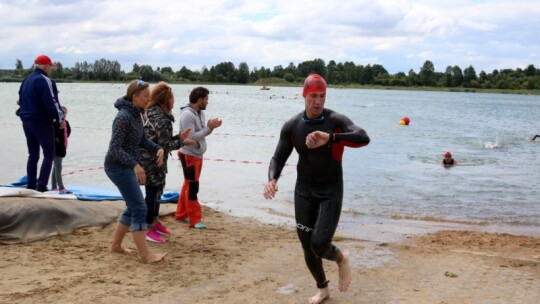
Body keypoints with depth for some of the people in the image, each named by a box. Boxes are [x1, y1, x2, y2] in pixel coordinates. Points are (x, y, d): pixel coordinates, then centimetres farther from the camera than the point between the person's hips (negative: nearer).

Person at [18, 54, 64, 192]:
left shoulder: (26, 80, 14)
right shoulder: (44, 80, -14)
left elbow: (21, 101, 19)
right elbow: (51, 102, -19)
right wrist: (60, 118, -10)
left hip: (27, 122, 8)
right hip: (42, 123, -8)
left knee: (33, 154, 15)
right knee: (49, 155, -2)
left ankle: (31, 185, 15)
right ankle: (41, 186, -10)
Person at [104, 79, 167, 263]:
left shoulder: (136, 114, 7)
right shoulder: (124, 117, -20)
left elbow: (142, 140, 16)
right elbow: (115, 149, -25)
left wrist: (158, 149, -3)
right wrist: (135, 164, -36)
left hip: (127, 166, 10)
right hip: (118, 167, -10)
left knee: (133, 207, 16)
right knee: (139, 208, -10)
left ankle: (116, 245, 28)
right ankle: (145, 255, -8)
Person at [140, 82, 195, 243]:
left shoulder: (157, 115, 9)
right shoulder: (161, 119, -22)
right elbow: (165, 144, -22)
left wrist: (179, 137, 6)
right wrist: (182, 142, -9)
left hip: (155, 160, 10)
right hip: (151, 161, -10)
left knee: (157, 191, 21)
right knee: (152, 193, 1)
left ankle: (155, 221, 37)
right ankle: (149, 229, 12)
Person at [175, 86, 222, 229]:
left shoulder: (200, 113, 6)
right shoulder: (187, 115, -21)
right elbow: (190, 137, -25)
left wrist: (211, 127, -8)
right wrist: (209, 127, -24)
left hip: (197, 155, 9)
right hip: (189, 155, -9)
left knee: (188, 186, 17)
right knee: (192, 187, -4)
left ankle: (181, 214, 28)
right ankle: (195, 220, 1)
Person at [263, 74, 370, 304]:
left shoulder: (336, 121, -15)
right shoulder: (291, 126, -5)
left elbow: (363, 138, -32)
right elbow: (278, 158, -3)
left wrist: (329, 137, -47)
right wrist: (272, 179, -25)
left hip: (331, 193, -3)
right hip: (304, 192, 4)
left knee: (320, 246, -17)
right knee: (307, 247, 10)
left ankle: (341, 259, 19)